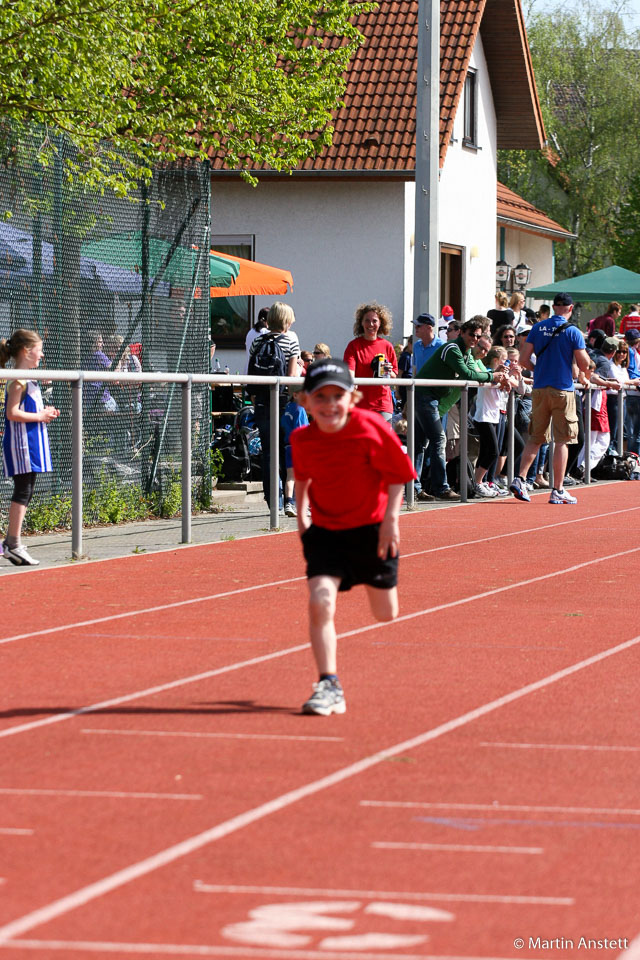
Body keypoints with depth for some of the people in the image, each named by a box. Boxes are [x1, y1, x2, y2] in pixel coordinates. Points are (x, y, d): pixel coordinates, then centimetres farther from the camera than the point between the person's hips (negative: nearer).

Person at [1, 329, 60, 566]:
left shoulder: (28, 380, 16)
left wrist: (45, 414, 12)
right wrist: (39, 417, -15)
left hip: (31, 441, 10)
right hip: (20, 441, -10)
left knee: (25, 492, 11)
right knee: (23, 491, -10)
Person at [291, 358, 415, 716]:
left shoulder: (371, 428, -20)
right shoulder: (302, 439, -11)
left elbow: (399, 474, -9)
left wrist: (391, 518, -15)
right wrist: (302, 513, 14)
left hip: (372, 527, -1)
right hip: (325, 529, 1)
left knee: (385, 613, 11)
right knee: (320, 601, -20)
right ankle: (329, 686, -14)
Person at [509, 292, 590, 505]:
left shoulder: (538, 328, 5)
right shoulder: (573, 332, -7)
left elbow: (523, 360, 1)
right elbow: (584, 365, -9)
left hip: (539, 390, 4)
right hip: (563, 391, -4)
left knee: (535, 438, 13)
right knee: (562, 441, 1)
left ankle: (519, 479, -3)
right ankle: (558, 491, 1)